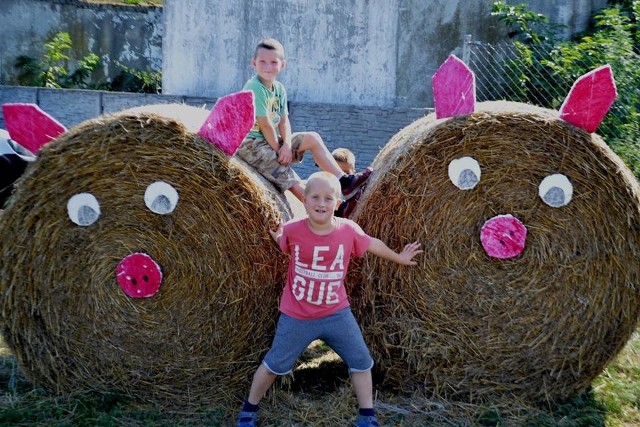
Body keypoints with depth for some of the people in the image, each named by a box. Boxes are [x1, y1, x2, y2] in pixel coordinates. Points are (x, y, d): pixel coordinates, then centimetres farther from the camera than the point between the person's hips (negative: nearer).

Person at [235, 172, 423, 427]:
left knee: (361, 361, 8)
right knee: (274, 365, 10)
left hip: (337, 313, 2)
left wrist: (399, 258, 20)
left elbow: (373, 244, 7)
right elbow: (282, 245, 8)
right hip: (296, 317, -1)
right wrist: (276, 236, -14)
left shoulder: (349, 230, -14)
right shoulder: (292, 230, -16)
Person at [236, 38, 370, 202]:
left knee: (312, 138, 5)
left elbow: (284, 121, 3)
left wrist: (287, 145, -13)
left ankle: (343, 180, 4)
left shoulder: (279, 88, 7)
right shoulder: (254, 88, -19)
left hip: (273, 140, 9)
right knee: (294, 183, -16)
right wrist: (278, 149, -13)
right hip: (252, 144, -9)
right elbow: (265, 125, -20)